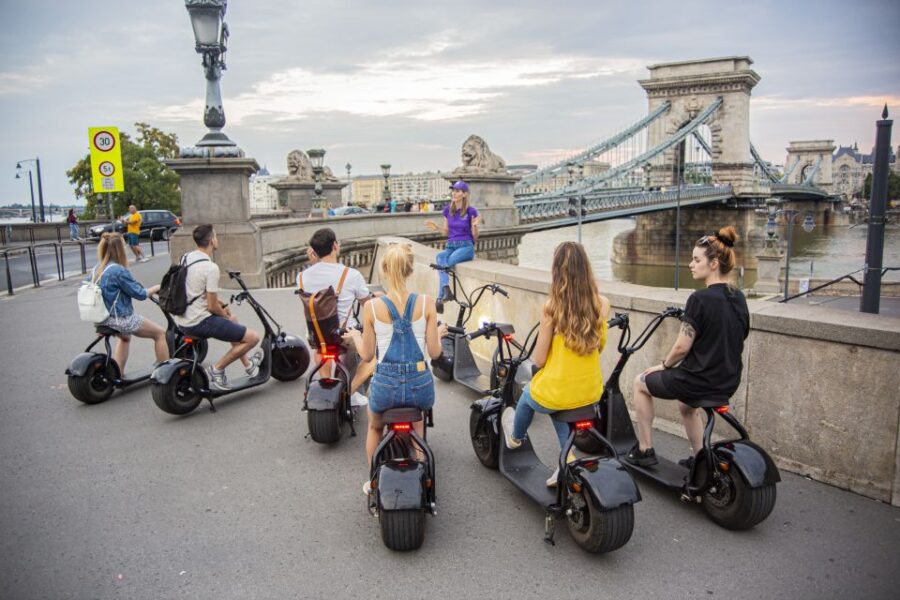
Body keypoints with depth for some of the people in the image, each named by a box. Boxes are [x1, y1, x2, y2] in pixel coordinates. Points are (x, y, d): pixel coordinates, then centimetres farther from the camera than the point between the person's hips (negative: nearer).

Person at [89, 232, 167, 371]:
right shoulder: (119, 271, -21)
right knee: (160, 333, 7)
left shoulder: (97, 269, 3)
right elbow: (139, 294, -17)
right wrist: (157, 288, 0)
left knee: (125, 337, 37)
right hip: (121, 319, -9)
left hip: (103, 320, 9)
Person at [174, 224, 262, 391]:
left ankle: (247, 365, 38)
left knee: (232, 320, 31)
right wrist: (227, 316, 1)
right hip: (199, 322, -10)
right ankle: (216, 369, -1)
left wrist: (221, 305, 17)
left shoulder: (186, 257, 7)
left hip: (181, 319, 10)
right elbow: (212, 307, -19)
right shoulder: (210, 267, -21)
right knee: (253, 337, -8)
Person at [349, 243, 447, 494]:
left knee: (375, 427, 34)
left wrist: (356, 336, 20)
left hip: (385, 385, 0)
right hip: (420, 384, 1)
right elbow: (434, 352, -4)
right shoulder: (426, 303, -8)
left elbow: (367, 355, 0)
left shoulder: (372, 307, -9)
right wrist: (438, 334, 18)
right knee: (418, 422, 36)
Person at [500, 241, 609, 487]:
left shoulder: (552, 306, -18)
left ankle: (515, 437, 61)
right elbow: (599, 347, 7)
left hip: (556, 393, -3)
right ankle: (568, 458, 27)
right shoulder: (602, 303, -7)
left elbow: (539, 359, -11)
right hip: (592, 392, 4)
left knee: (528, 396, 32)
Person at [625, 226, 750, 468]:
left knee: (640, 382, 16)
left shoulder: (700, 299, -22)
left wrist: (663, 365, -1)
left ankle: (645, 450, 22)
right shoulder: (738, 298, 3)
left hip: (699, 381, -8)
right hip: (729, 383, 8)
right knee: (686, 404, 38)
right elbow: (736, 342, 13)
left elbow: (682, 347, -20)